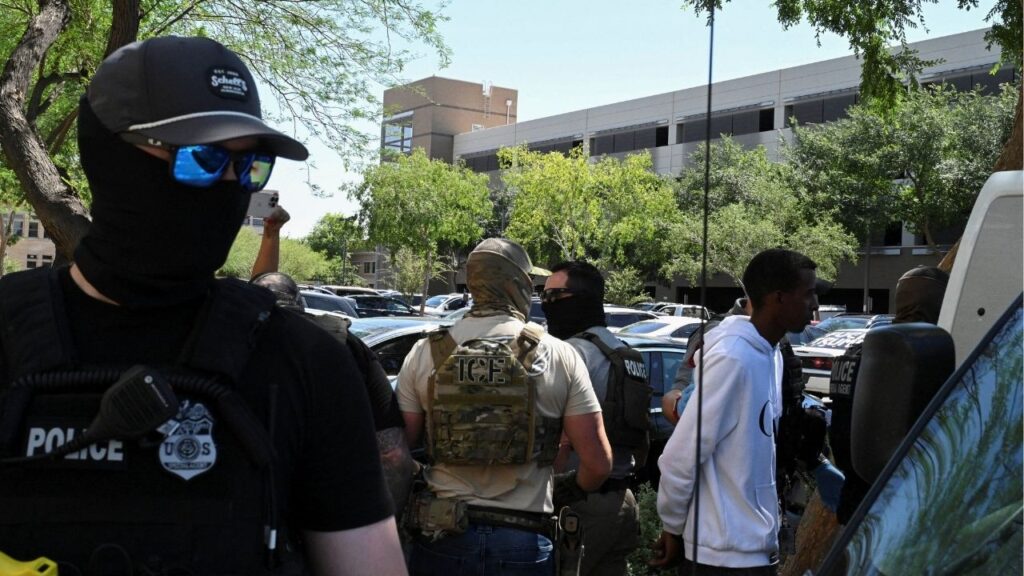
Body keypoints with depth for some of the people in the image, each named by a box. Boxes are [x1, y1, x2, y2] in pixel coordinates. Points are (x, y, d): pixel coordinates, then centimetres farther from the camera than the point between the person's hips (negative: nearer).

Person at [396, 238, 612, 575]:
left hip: (443, 538, 1)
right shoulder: (559, 356, -5)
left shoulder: (425, 354, -3)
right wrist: (572, 494, 13)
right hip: (525, 541, 0)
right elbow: (597, 463, -7)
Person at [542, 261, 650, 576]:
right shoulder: (627, 355, 17)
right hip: (622, 501, 9)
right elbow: (642, 443, 22)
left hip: (582, 505, -9)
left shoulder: (574, 351, -13)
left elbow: (562, 442, -22)